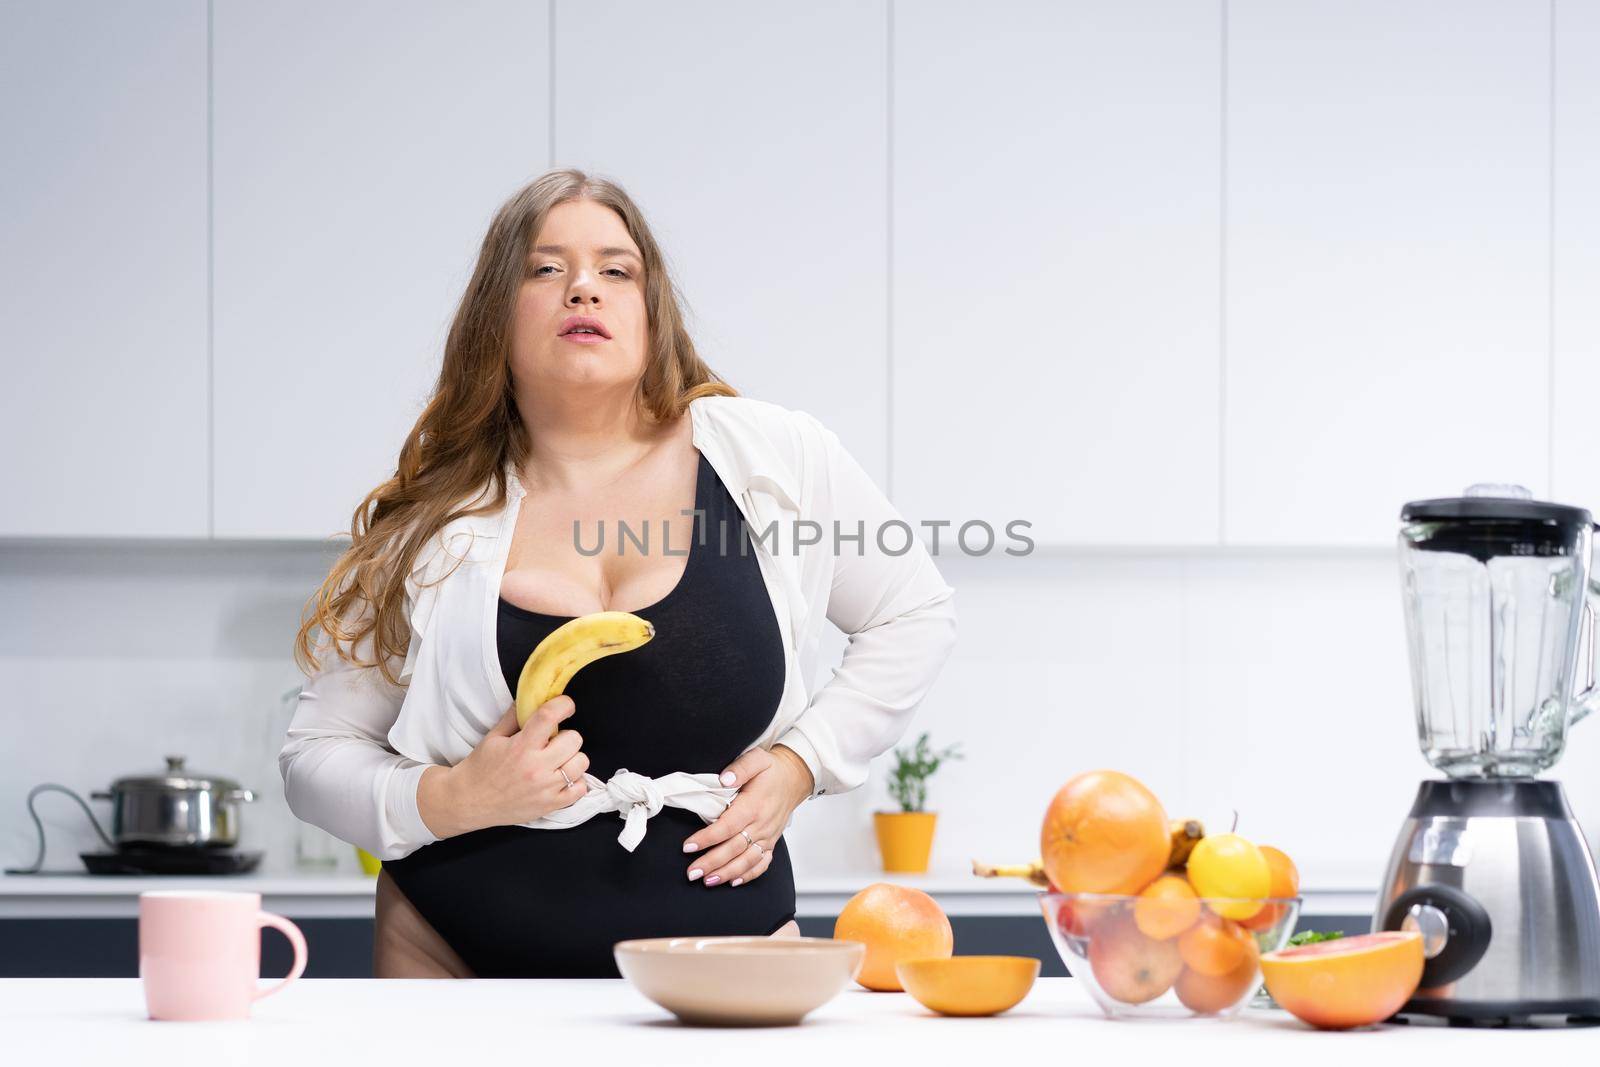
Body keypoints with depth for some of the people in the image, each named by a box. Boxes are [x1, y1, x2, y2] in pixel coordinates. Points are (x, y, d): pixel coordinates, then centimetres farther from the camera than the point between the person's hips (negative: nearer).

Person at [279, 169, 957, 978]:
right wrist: (448, 801, -15)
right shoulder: (428, 524, 1)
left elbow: (915, 613, 13)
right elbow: (314, 757, 5)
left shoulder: (773, 456, 1)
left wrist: (800, 763, 0)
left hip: (718, 937, 0)